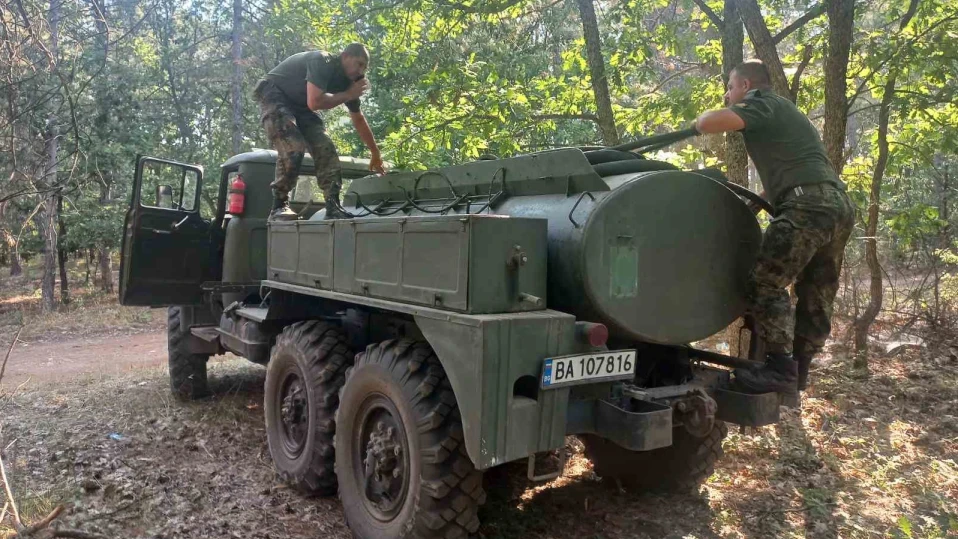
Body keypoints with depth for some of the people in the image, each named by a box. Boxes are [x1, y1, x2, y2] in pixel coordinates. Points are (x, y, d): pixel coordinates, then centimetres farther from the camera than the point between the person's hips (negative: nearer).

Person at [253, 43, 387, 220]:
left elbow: (359, 120, 9)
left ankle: (333, 207, -10)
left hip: (299, 104, 8)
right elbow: (314, 102, -38)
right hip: (274, 95, -8)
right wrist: (348, 95, -25)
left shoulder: (347, 81, -1)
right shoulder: (322, 62, -26)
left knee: (326, 149, -8)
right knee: (293, 148, -27)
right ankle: (279, 207, -19)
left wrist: (376, 155, 12)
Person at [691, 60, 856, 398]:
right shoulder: (782, 112, 33)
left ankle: (780, 369, -10)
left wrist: (702, 117, 11)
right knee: (816, 299, 10)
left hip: (809, 205, -10)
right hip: (839, 205, 10)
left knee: (766, 284, -9)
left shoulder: (762, 104, 5)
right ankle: (797, 372, 17)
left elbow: (707, 124, -12)